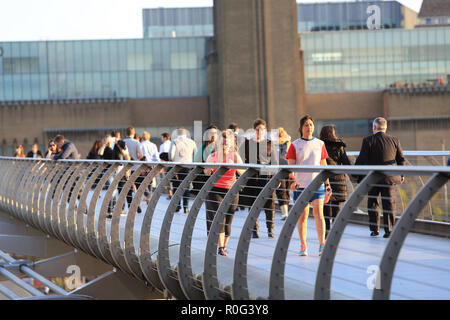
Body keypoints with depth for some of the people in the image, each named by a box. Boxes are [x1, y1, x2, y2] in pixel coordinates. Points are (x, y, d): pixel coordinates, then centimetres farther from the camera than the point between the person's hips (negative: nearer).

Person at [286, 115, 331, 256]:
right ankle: (303, 247, 9)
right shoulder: (295, 145, 4)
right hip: (300, 185, -1)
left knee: (318, 213, -9)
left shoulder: (320, 144, 10)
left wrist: (327, 183, 10)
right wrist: (292, 180, -17)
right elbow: (290, 165, -1)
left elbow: (323, 165, 14)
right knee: (302, 215, 1)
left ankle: (322, 244, -4)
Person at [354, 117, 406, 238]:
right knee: (388, 203, 6)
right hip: (389, 178, 2)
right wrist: (401, 174, 21)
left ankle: (374, 229, 13)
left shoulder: (368, 140, -7)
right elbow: (401, 159, 9)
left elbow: (361, 159, -9)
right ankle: (389, 230, 2)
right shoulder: (394, 140, 4)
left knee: (372, 203, 11)